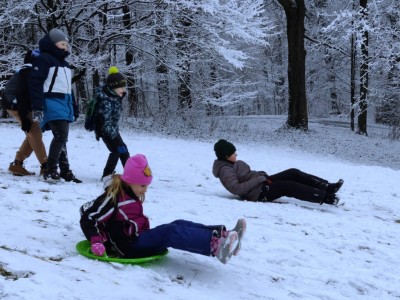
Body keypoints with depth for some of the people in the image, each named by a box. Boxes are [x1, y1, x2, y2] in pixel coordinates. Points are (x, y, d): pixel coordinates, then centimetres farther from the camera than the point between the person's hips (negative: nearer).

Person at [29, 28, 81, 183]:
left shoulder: (64, 63, 22)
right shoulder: (44, 59, -6)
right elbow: (35, 83, -14)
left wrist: (74, 106, 25)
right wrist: (37, 107, -21)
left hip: (64, 104, 9)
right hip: (52, 103, -9)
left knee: (62, 138, 9)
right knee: (61, 135, -18)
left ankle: (65, 171, 12)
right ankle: (50, 170, -11)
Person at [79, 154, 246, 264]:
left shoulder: (132, 195, 15)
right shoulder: (113, 197, -12)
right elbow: (87, 216, -16)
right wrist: (96, 242, -24)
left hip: (139, 238, 9)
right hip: (127, 245, -9)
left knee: (179, 225, -11)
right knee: (170, 232, -29)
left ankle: (222, 235, -31)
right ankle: (215, 246, -48)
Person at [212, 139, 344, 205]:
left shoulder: (232, 164, 16)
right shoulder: (225, 170, -15)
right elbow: (236, 188, -26)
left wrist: (262, 175, 3)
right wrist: (260, 178, -21)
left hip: (262, 183, 10)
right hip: (258, 193, -10)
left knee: (293, 173, -2)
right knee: (289, 186, -22)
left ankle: (328, 187, -7)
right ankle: (325, 197, -22)